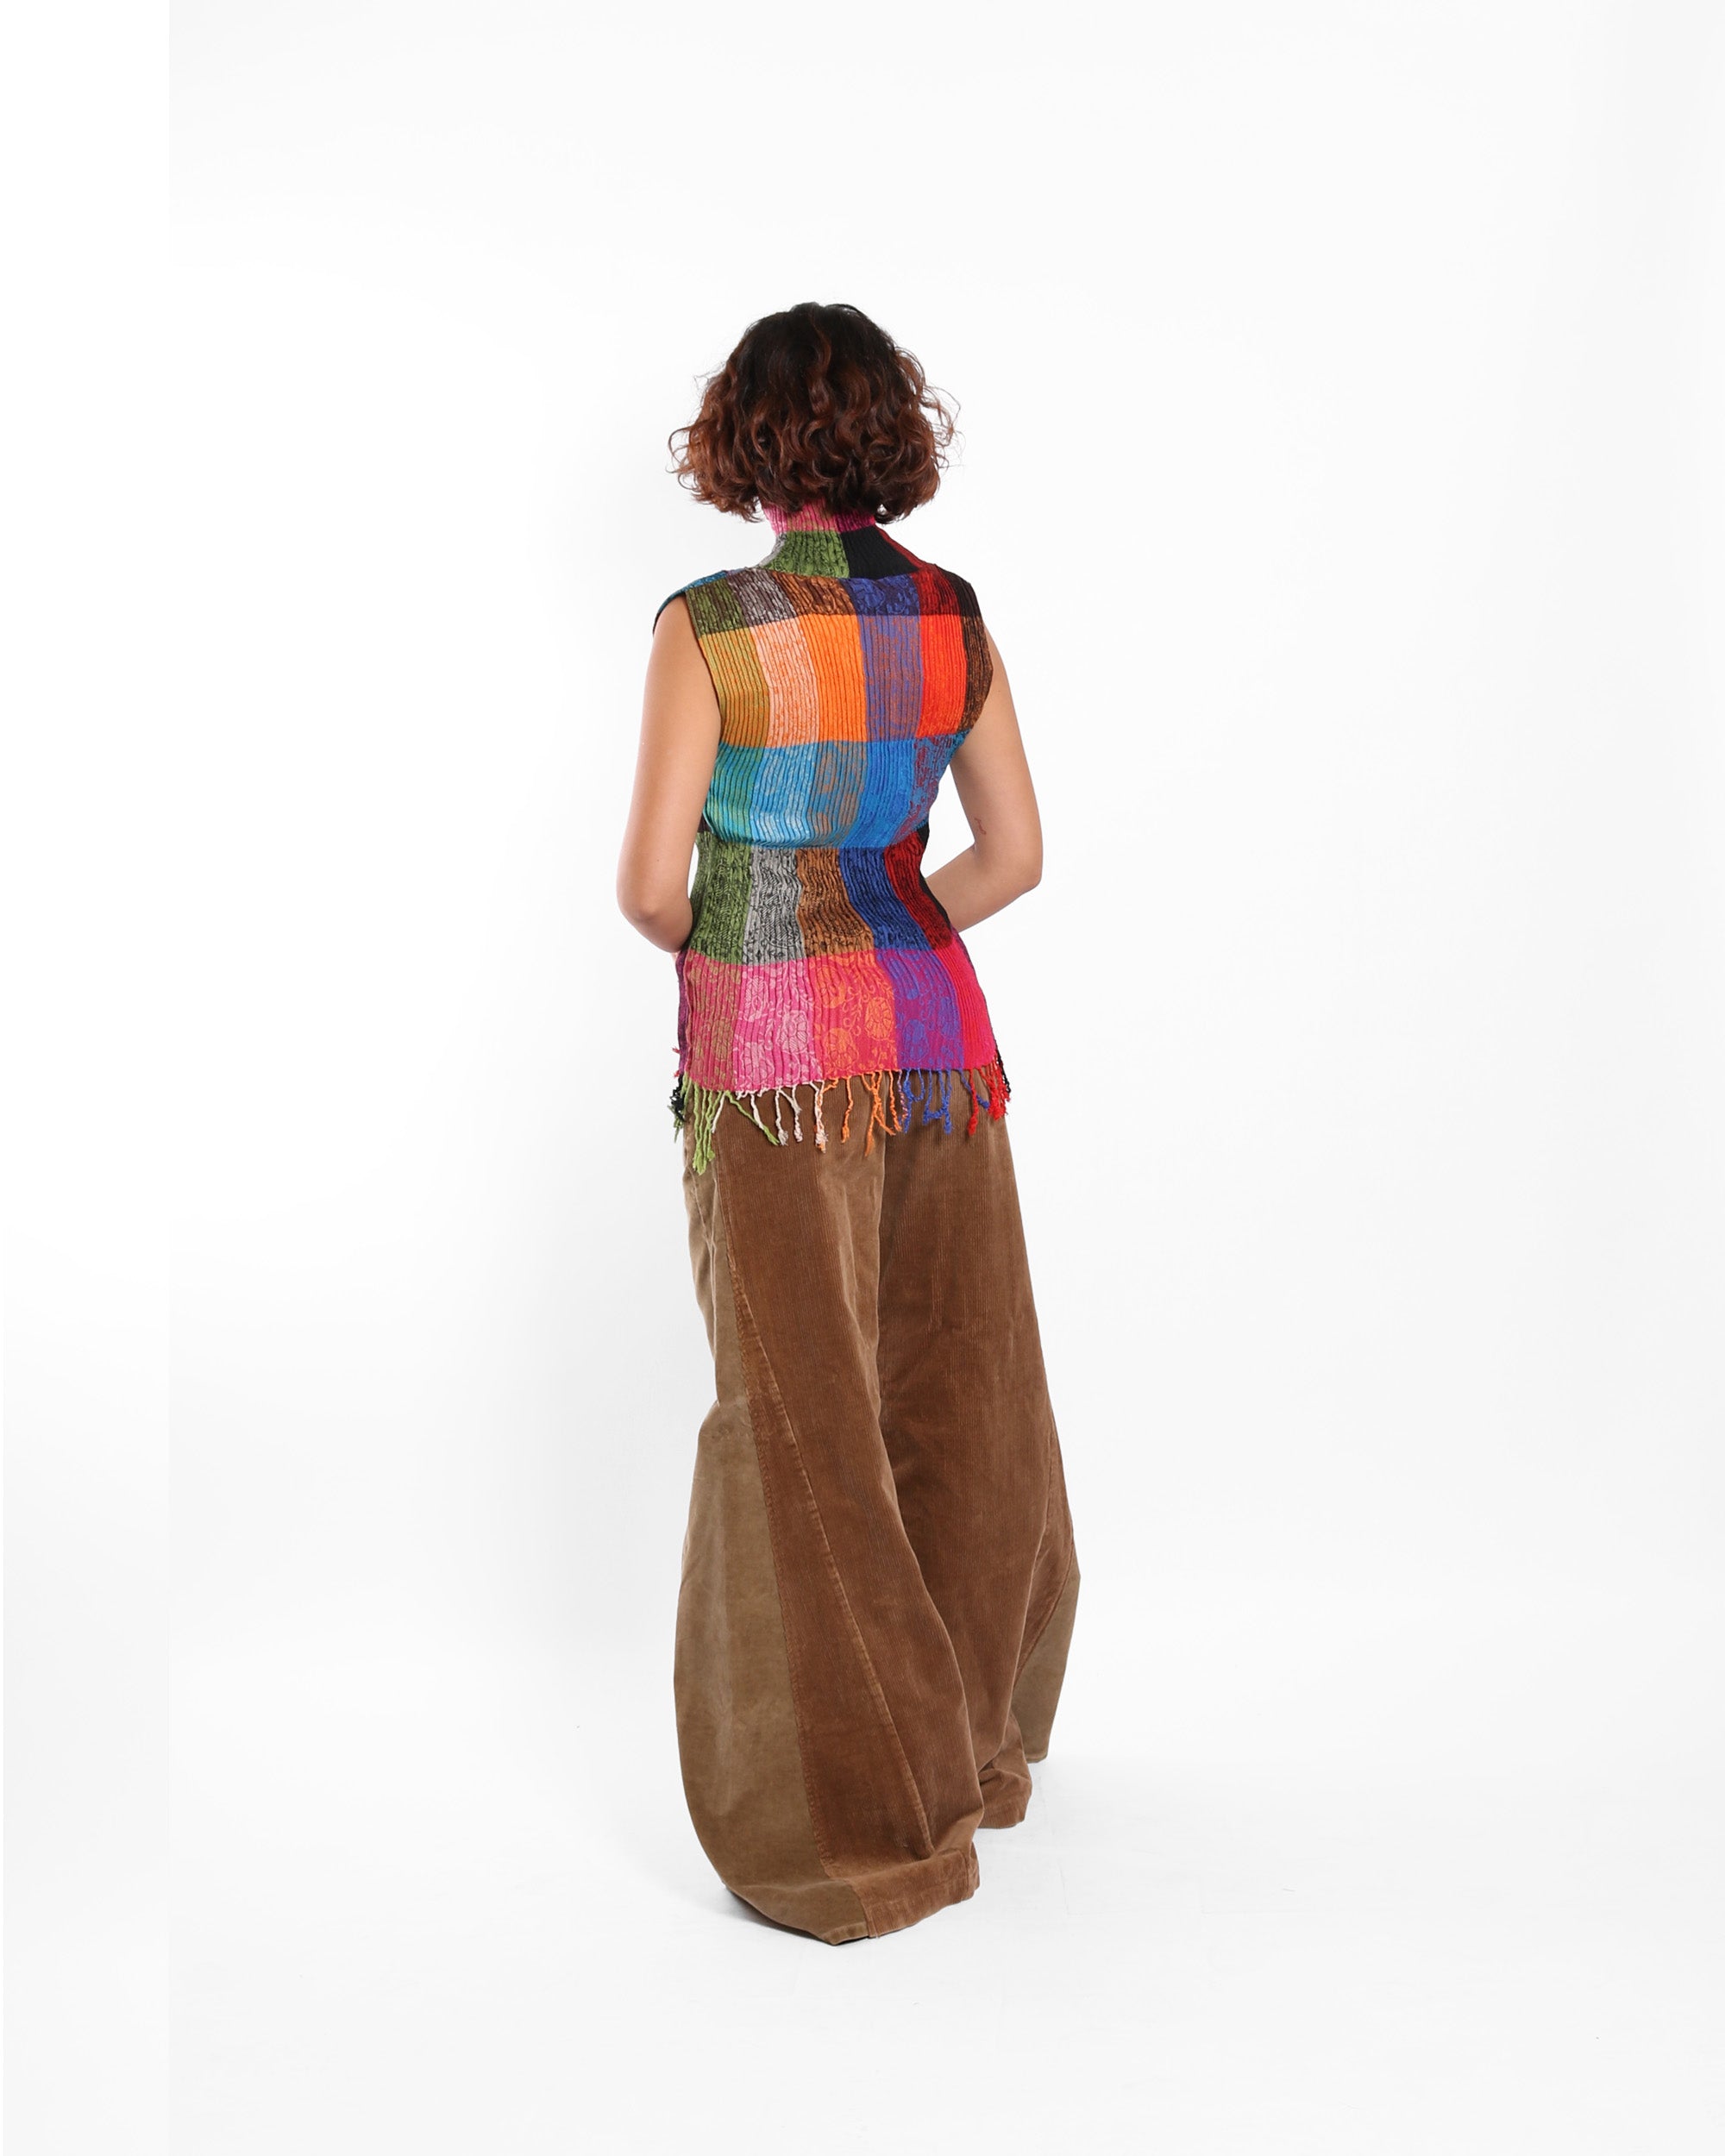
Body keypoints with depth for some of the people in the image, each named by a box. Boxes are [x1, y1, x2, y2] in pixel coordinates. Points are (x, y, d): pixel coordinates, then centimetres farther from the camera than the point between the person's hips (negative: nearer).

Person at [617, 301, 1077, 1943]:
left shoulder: (709, 626, -11)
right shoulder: (955, 618, 4)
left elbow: (650, 884, -12)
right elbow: (1014, 854, 9)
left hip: (773, 1057, -5)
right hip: (936, 1033, 6)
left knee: (802, 1424, 4)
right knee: (958, 1395, 17)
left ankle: (854, 1826, 14)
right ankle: (976, 1744, 35)